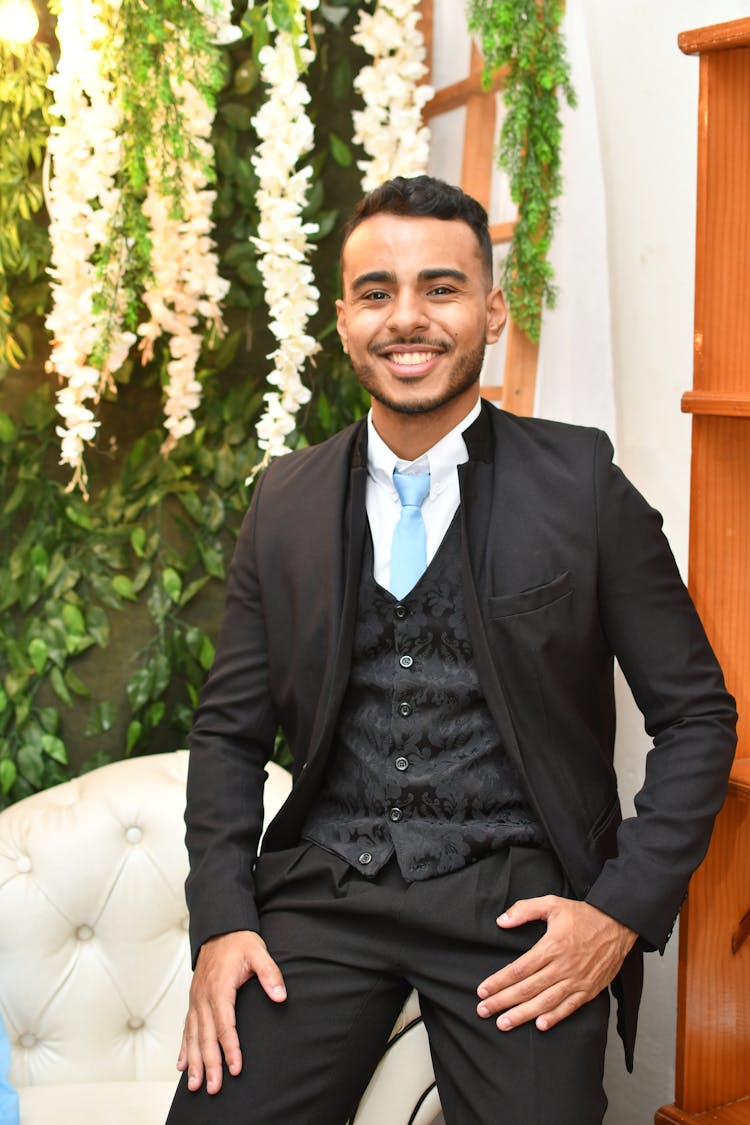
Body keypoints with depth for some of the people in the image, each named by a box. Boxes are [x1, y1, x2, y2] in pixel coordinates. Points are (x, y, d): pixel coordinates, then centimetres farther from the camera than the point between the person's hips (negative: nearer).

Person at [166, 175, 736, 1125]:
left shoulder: (580, 482, -1)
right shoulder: (286, 501, 9)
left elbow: (696, 717, 2)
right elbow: (231, 727, 12)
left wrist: (625, 910, -8)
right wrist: (221, 921, 0)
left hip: (515, 897, -2)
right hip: (324, 892, 2)